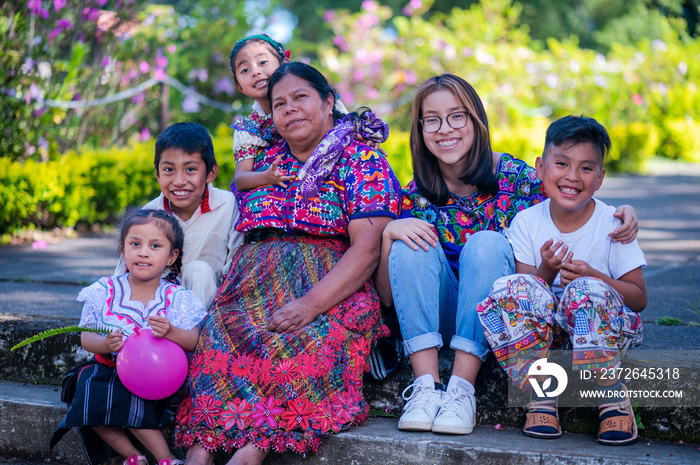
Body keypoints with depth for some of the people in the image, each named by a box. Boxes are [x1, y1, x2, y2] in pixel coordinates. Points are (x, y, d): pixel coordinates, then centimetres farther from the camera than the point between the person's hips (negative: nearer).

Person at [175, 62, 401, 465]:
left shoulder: (361, 160, 3)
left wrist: (311, 304, -22)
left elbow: (367, 247, -9)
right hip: (256, 286, 4)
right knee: (219, 333, -27)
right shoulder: (267, 162, 21)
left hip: (333, 290, -4)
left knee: (300, 341, -36)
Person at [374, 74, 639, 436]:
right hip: (442, 318, 2)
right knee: (411, 245, -22)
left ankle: (461, 389, -32)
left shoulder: (514, 176, -6)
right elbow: (388, 295, -2)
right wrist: (389, 233, -21)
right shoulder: (417, 195, -1)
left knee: (486, 244, -27)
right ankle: (426, 387, -29)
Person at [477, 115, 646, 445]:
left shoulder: (612, 224, -6)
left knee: (587, 291, -35)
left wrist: (594, 277, -23)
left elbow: (639, 298, -6)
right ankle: (542, 398, -18)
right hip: (544, 329, 2)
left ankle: (613, 399, -17)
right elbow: (525, 296, -2)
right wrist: (546, 272, -22)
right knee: (511, 287, -28)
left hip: (607, 329, -2)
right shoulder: (526, 222, -1)